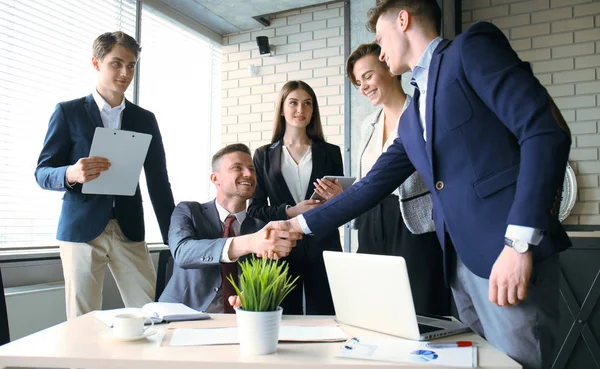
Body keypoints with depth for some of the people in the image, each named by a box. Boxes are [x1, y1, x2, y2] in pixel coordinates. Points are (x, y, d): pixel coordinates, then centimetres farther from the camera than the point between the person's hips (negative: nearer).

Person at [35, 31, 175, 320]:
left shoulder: (145, 119, 10)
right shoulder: (68, 112, 3)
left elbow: (158, 181, 8)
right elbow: (42, 172, 1)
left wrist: (174, 238, 2)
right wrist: (71, 174, -23)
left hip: (129, 231, 3)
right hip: (81, 229, -2)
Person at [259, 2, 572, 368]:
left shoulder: (473, 46, -2)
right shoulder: (411, 119, 20)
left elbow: (547, 131, -13)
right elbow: (372, 186, 21)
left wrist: (519, 242, -20)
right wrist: (300, 224, 20)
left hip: (509, 252, -7)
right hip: (461, 262, 8)